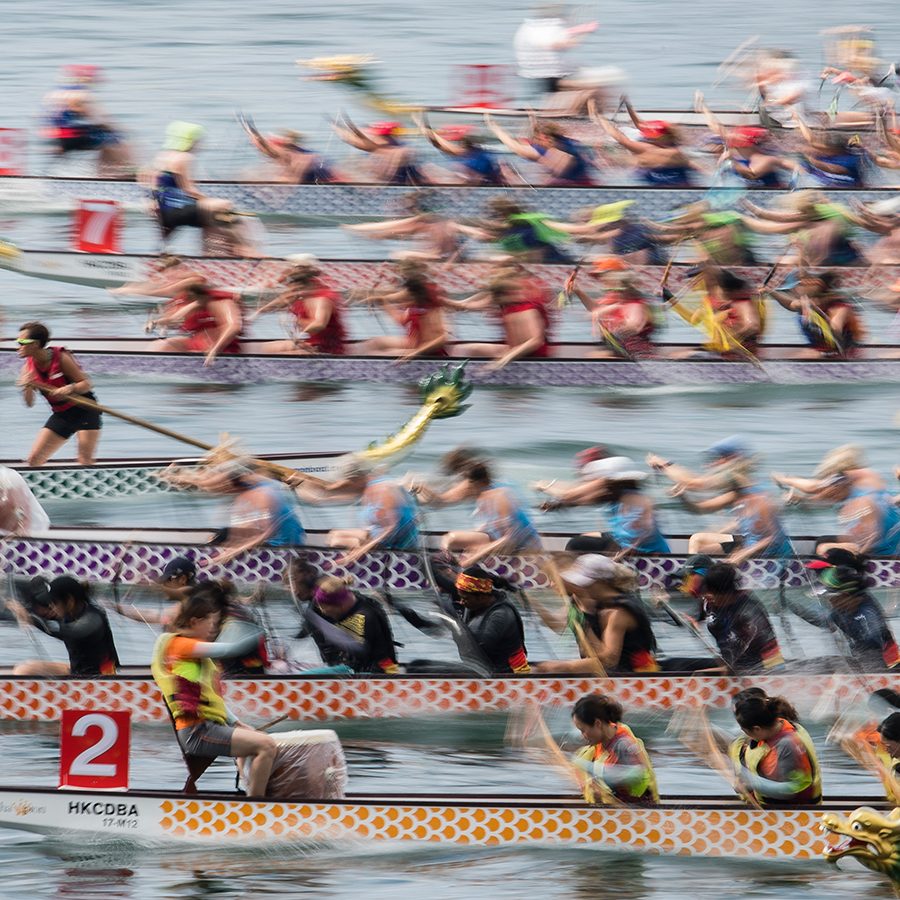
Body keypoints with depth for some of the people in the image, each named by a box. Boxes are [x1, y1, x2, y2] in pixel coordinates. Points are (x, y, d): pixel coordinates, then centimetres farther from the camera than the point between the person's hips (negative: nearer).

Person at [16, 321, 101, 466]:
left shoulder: (61, 358, -19)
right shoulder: (29, 367, -5)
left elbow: (86, 384, -15)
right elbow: (29, 403, -6)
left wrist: (70, 389, -36)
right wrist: (27, 387, -27)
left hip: (84, 411, -6)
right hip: (61, 415, 6)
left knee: (85, 460, -12)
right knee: (34, 459, 0)